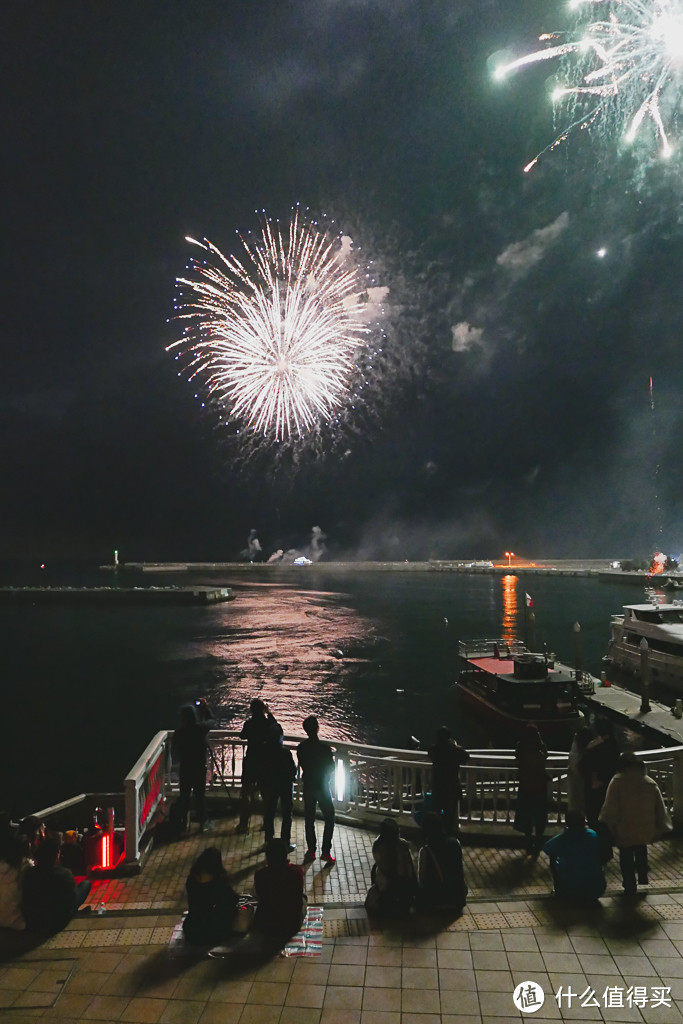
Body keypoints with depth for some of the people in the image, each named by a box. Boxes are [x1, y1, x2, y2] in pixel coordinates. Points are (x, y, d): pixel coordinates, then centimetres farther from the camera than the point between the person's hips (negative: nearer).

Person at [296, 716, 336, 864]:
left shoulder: (301, 748, -7)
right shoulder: (325, 747, -19)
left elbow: (302, 766, 4)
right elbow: (331, 767, -7)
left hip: (308, 786, 4)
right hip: (322, 787, -4)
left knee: (309, 819, 16)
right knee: (329, 819, 10)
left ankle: (311, 850, 22)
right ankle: (326, 852, 6)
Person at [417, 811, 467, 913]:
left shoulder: (425, 849, -20)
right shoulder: (455, 842, -10)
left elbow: (421, 878, -12)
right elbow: (459, 870, 4)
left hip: (435, 898, -4)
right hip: (457, 896, 4)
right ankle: (455, 905, 24)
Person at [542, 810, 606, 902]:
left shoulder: (561, 839, -8)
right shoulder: (593, 835, 1)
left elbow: (546, 848, 13)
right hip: (597, 892, 3)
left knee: (552, 857, 16)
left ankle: (558, 890, 21)